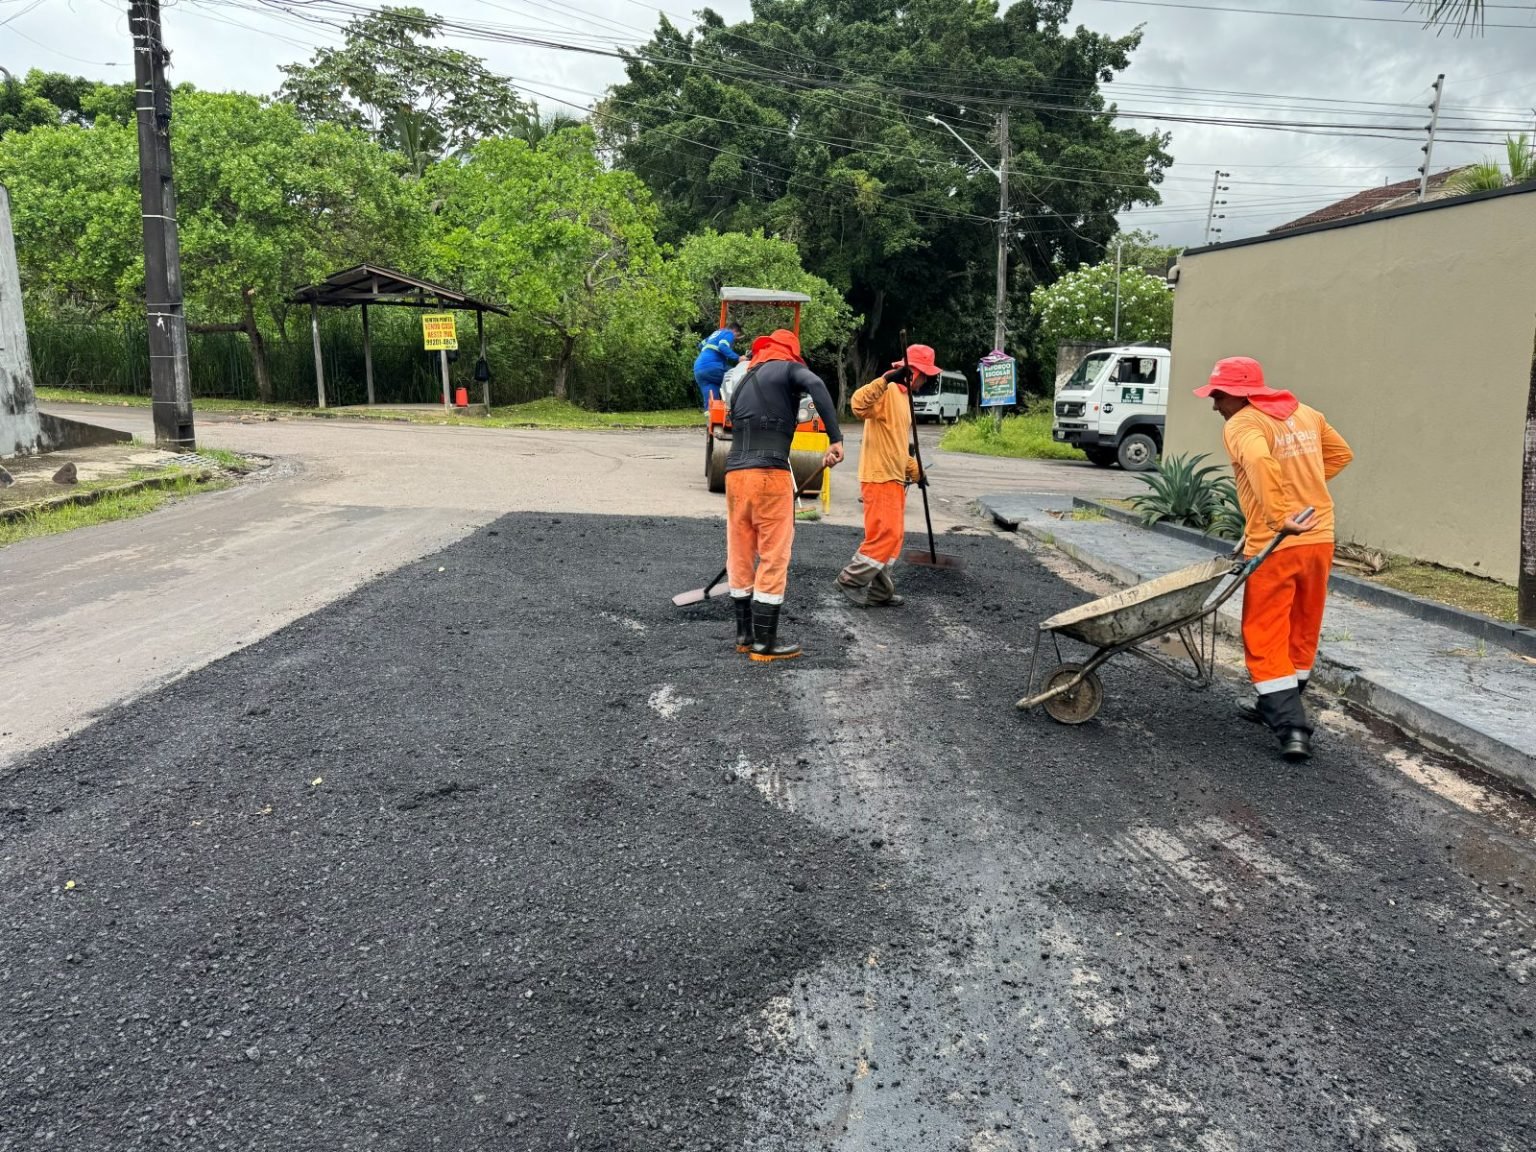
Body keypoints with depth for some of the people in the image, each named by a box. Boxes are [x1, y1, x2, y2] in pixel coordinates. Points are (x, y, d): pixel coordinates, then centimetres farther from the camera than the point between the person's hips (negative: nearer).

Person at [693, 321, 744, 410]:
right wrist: (738, 358, -17)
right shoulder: (729, 334, 6)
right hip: (711, 367, -9)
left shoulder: (716, 333, 32)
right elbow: (723, 347, -15)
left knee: (712, 399, 2)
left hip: (698, 369, 9)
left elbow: (701, 345, 45)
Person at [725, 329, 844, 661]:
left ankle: (745, 634, 23)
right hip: (770, 474, -6)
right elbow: (816, 385, -16)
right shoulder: (788, 368, 7)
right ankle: (764, 642, 4)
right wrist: (835, 439, -21)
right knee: (773, 559, 0)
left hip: (734, 472, 7)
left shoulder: (744, 382, 26)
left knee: (739, 557, 13)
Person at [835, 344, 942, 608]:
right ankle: (851, 580, 1)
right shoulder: (888, 391, -12)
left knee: (893, 536, 12)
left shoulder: (903, 396, 20)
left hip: (895, 478, 10)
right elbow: (859, 405, -34)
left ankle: (879, 592, 20)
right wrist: (886, 379, -41)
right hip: (880, 477, -10)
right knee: (886, 534, -12)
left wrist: (915, 472, 24)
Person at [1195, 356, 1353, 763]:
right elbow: (1340, 454, 26)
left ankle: (1292, 728, -3)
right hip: (1319, 538, 8)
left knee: (1265, 637, 2)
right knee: (1302, 630, 19)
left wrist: (1280, 516, -32)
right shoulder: (1307, 414, 13)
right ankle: (1280, 708, 34)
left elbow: (1258, 462, -32)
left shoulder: (1242, 424, -11)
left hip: (1275, 544, -7)